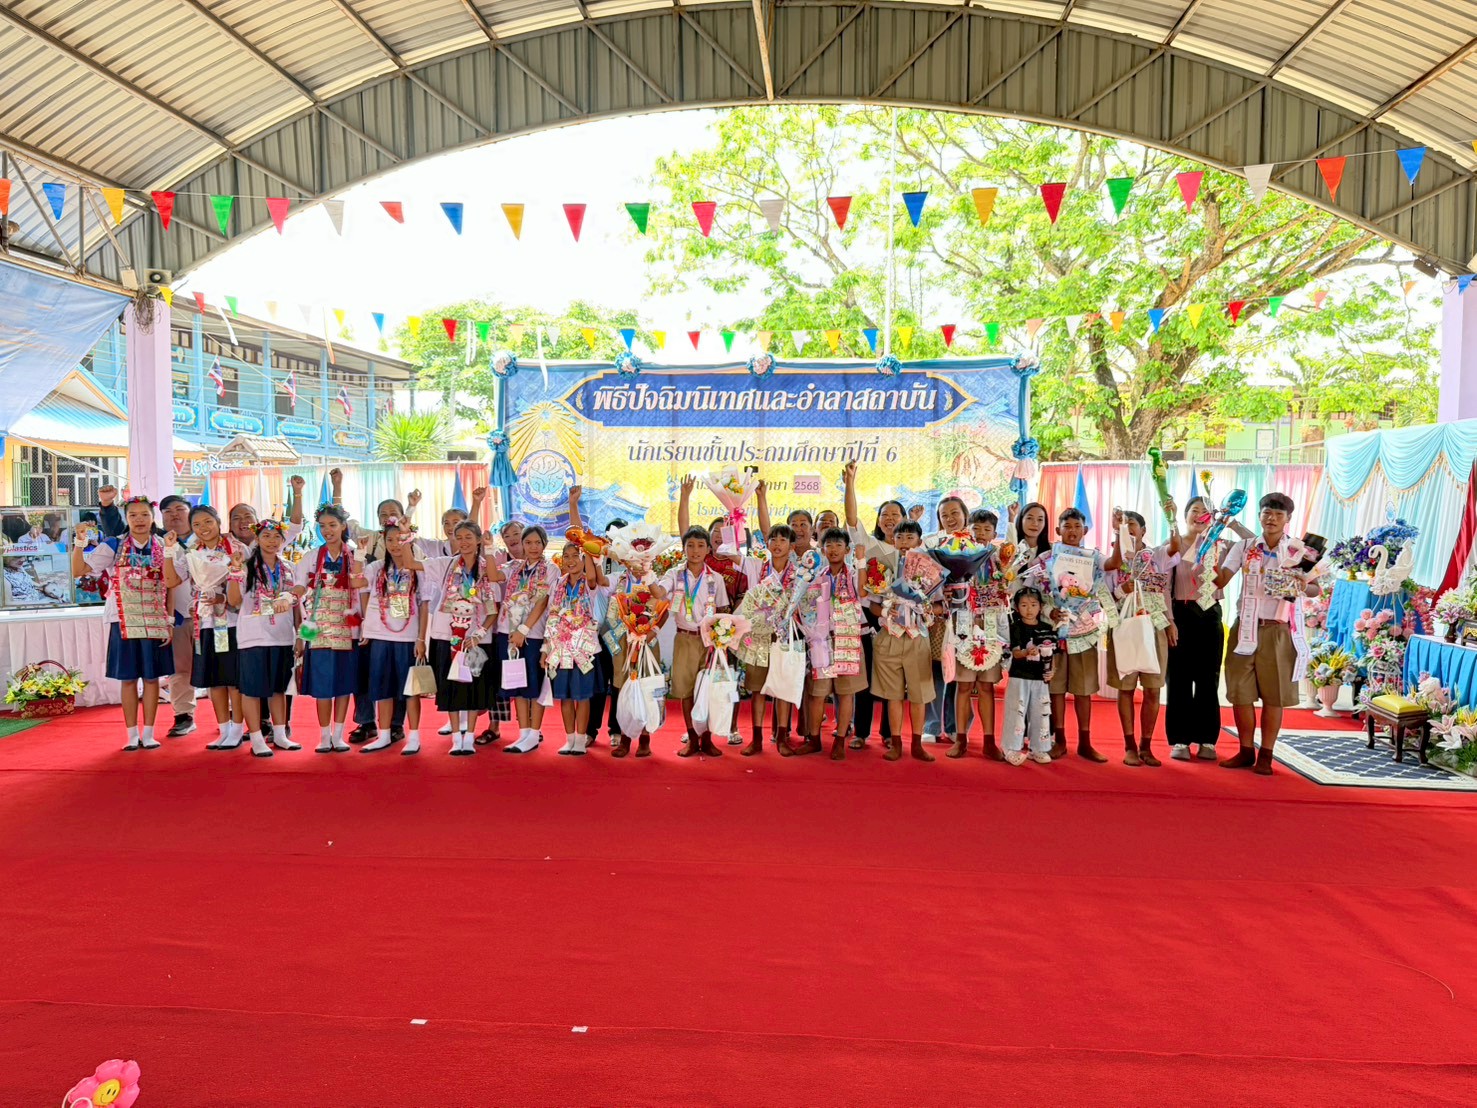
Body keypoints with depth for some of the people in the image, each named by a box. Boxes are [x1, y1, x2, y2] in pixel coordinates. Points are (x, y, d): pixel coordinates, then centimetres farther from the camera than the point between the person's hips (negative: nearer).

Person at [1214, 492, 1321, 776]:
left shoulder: (1300, 551, 1)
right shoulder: (1244, 547, 4)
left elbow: (1316, 588, 1)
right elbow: (1220, 581, -5)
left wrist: (1304, 587, -20)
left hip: (1279, 631, -1)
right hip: (1245, 628, 2)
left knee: (1273, 695, 4)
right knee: (1240, 692, 5)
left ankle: (1266, 755, 14)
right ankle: (1246, 751, 18)